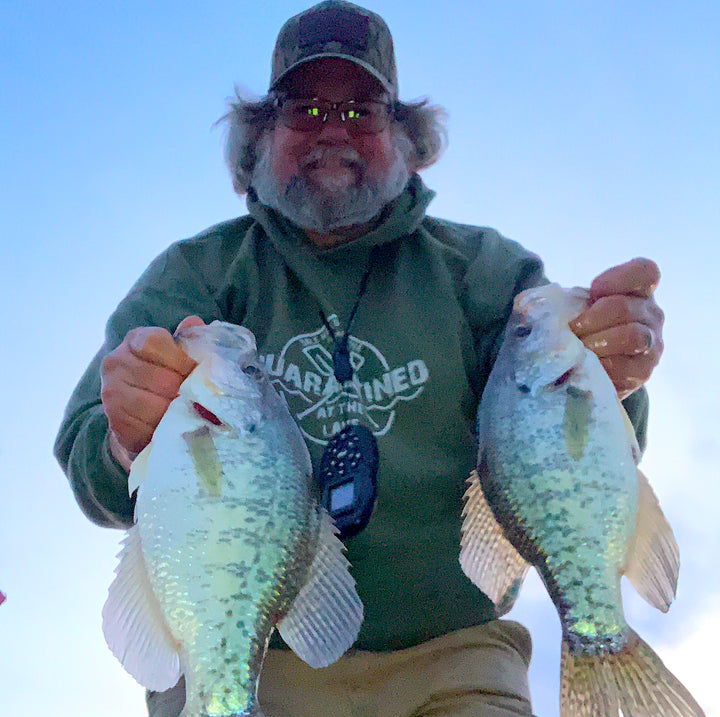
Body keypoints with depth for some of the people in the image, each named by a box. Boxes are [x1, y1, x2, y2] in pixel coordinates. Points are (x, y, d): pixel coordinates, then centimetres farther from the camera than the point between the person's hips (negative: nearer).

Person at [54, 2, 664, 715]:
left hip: (453, 659, 1)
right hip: (242, 656, -1)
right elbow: (98, 480, -4)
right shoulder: (196, 273, 7)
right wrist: (134, 442, -28)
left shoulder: (484, 268, 8)